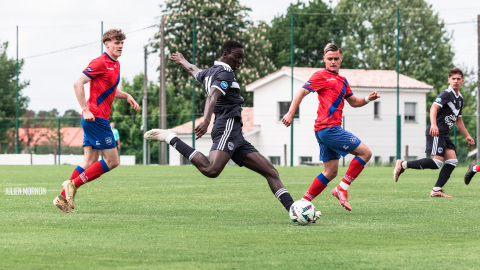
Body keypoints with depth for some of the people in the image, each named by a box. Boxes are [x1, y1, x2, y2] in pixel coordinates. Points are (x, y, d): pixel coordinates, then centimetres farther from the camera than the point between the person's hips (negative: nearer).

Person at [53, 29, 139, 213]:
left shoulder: (115, 64, 17)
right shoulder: (100, 63, -12)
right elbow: (78, 83, -17)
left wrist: (126, 96, 13)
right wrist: (86, 110, -20)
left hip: (99, 119, 10)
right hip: (96, 118, -9)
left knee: (90, 162, 7)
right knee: (112, 161, -8)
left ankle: (63, 197, 8)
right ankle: (73, 184, -5)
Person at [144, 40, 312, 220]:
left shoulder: (209, 72, 25)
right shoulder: (225, 72, -4)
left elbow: (194, 71, 48)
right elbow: (213, 96, -23)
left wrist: (181, 60, 72)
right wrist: (206, 121, -40)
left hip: (235, 137, 11)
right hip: (228, 126, -11)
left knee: (270, 171, 4)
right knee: (212, 170, -32)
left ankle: (293, 209, -3)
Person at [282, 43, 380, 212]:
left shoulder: (342, 81, 23)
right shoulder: (321, 76, -2)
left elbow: (353, 102, 31)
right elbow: (302, 93, -9)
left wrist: (368, 99, 11)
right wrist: (290, 113, -22)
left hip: (330, 130, 9)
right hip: (328, 127, -9)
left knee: (330, 172, 8)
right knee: (365, 152, -8)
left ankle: (304, 202, 7)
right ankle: (342, 189, -7)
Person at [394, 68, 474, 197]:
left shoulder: (460, 99, 20)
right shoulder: (446, 94, -9)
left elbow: (458, 121, 32)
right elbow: (434, 107, -26)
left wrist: (467, 136, 30)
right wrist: (434, 125, -41)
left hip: (444, 134, 9)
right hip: (435, 133, -9)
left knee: (452, 161, -3)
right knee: (437, 162, -18)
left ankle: (437, 190, -1)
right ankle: (403, 165, -10)